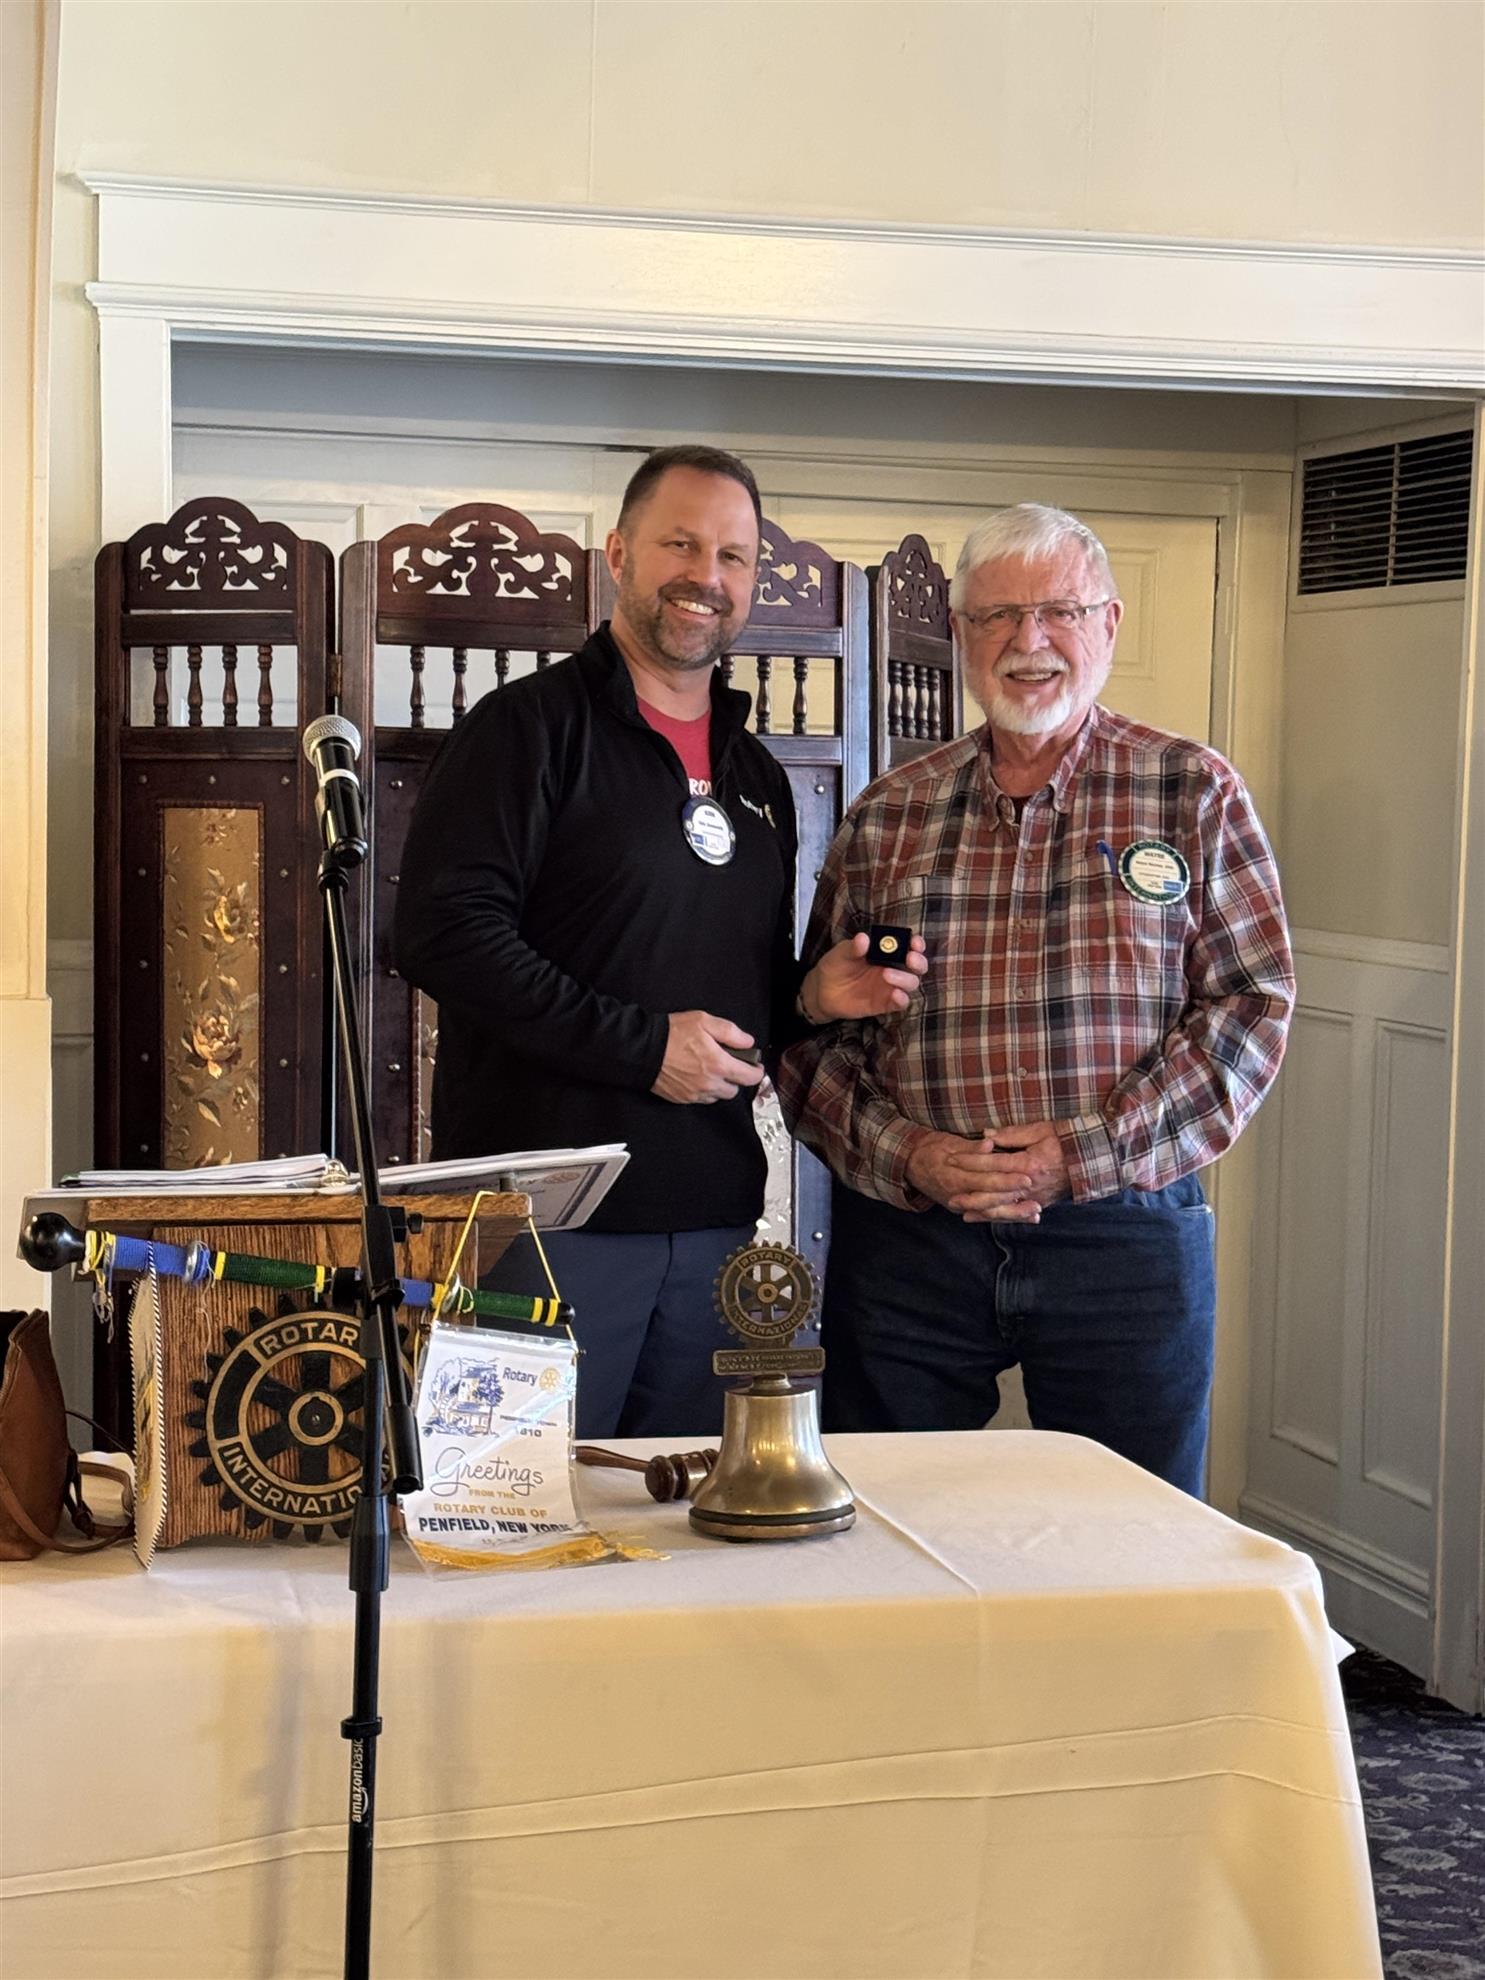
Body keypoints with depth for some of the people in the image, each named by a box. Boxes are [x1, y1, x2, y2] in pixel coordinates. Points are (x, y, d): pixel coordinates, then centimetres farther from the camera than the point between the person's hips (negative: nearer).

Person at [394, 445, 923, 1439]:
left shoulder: (757, 775, 19)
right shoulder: (534, 725, -3)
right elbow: (441, 932, -15)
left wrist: (811, 996, 3)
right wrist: (644, 1046, -16)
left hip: (714, 1226, 7)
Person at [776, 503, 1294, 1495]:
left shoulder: (1196, 793, 4)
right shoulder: (886, 816, 9)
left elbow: (1255, 1004, -3)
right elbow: (813, 1030, 9)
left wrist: (1088, 1151, -12)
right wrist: (905, 1154, -10)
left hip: (1129, 1236, -1)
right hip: (903, 1239, 2)